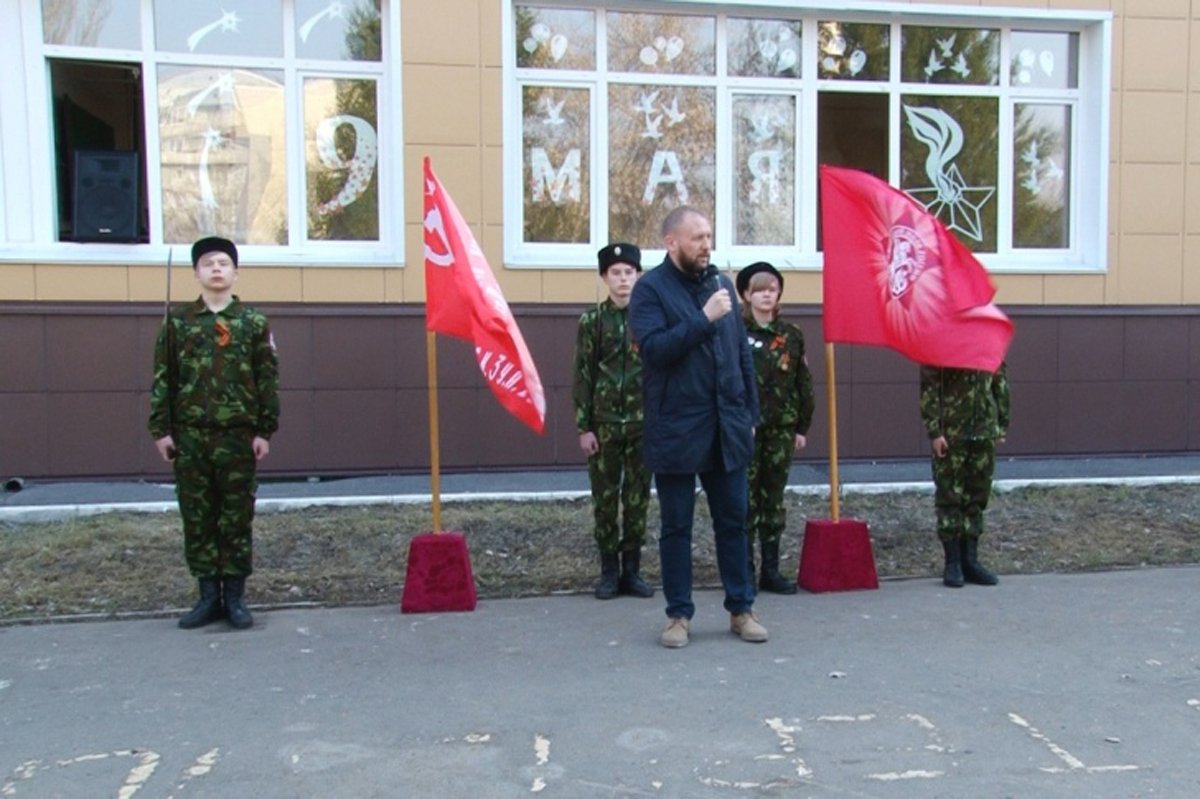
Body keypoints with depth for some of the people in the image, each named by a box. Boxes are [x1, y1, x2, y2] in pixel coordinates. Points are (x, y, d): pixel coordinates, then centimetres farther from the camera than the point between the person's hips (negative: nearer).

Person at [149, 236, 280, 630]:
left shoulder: (254, 323, 3)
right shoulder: (178, 323, 7)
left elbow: (268, 381, 2)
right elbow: (163, 380, 6)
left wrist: (264, 431, -3)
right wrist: (161, 430, 1)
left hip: (238, 436, -1)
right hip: (190, 436, 2)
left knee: (237, 518, 4)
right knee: (197, 518, 7)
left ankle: (235, 597, 14)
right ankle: (208, 596, 17)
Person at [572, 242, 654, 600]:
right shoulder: (592, 321, 1)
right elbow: (583, 376, 1)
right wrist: (583, 426, -4)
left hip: (643, 423, 0)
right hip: (605, 423, 0)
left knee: (638, 498, 6)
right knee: (605, 498, 5)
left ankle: (632, 570, 18)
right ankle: (609, 571, 16)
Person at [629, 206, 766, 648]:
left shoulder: (721, 283, 12)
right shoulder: (650, 288, -4)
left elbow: (743, 353, 15)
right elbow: (654, 348, -19)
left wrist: (750, 413, 11)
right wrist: (704, 319, -20)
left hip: (727, 427, 5)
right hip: (676, 429, -4)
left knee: (733, 522, 11)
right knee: (677, 527, 7)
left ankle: (741, 609, 23)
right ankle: (679, 614, 19)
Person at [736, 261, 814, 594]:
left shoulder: (791, 335, 9)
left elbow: (803, 384, 11)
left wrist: (802, 427, 8)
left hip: (781, 428, 4)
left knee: (774, 499, 9)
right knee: (746, 499, 0)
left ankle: (771, 570, 17)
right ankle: (745, 571, 8)